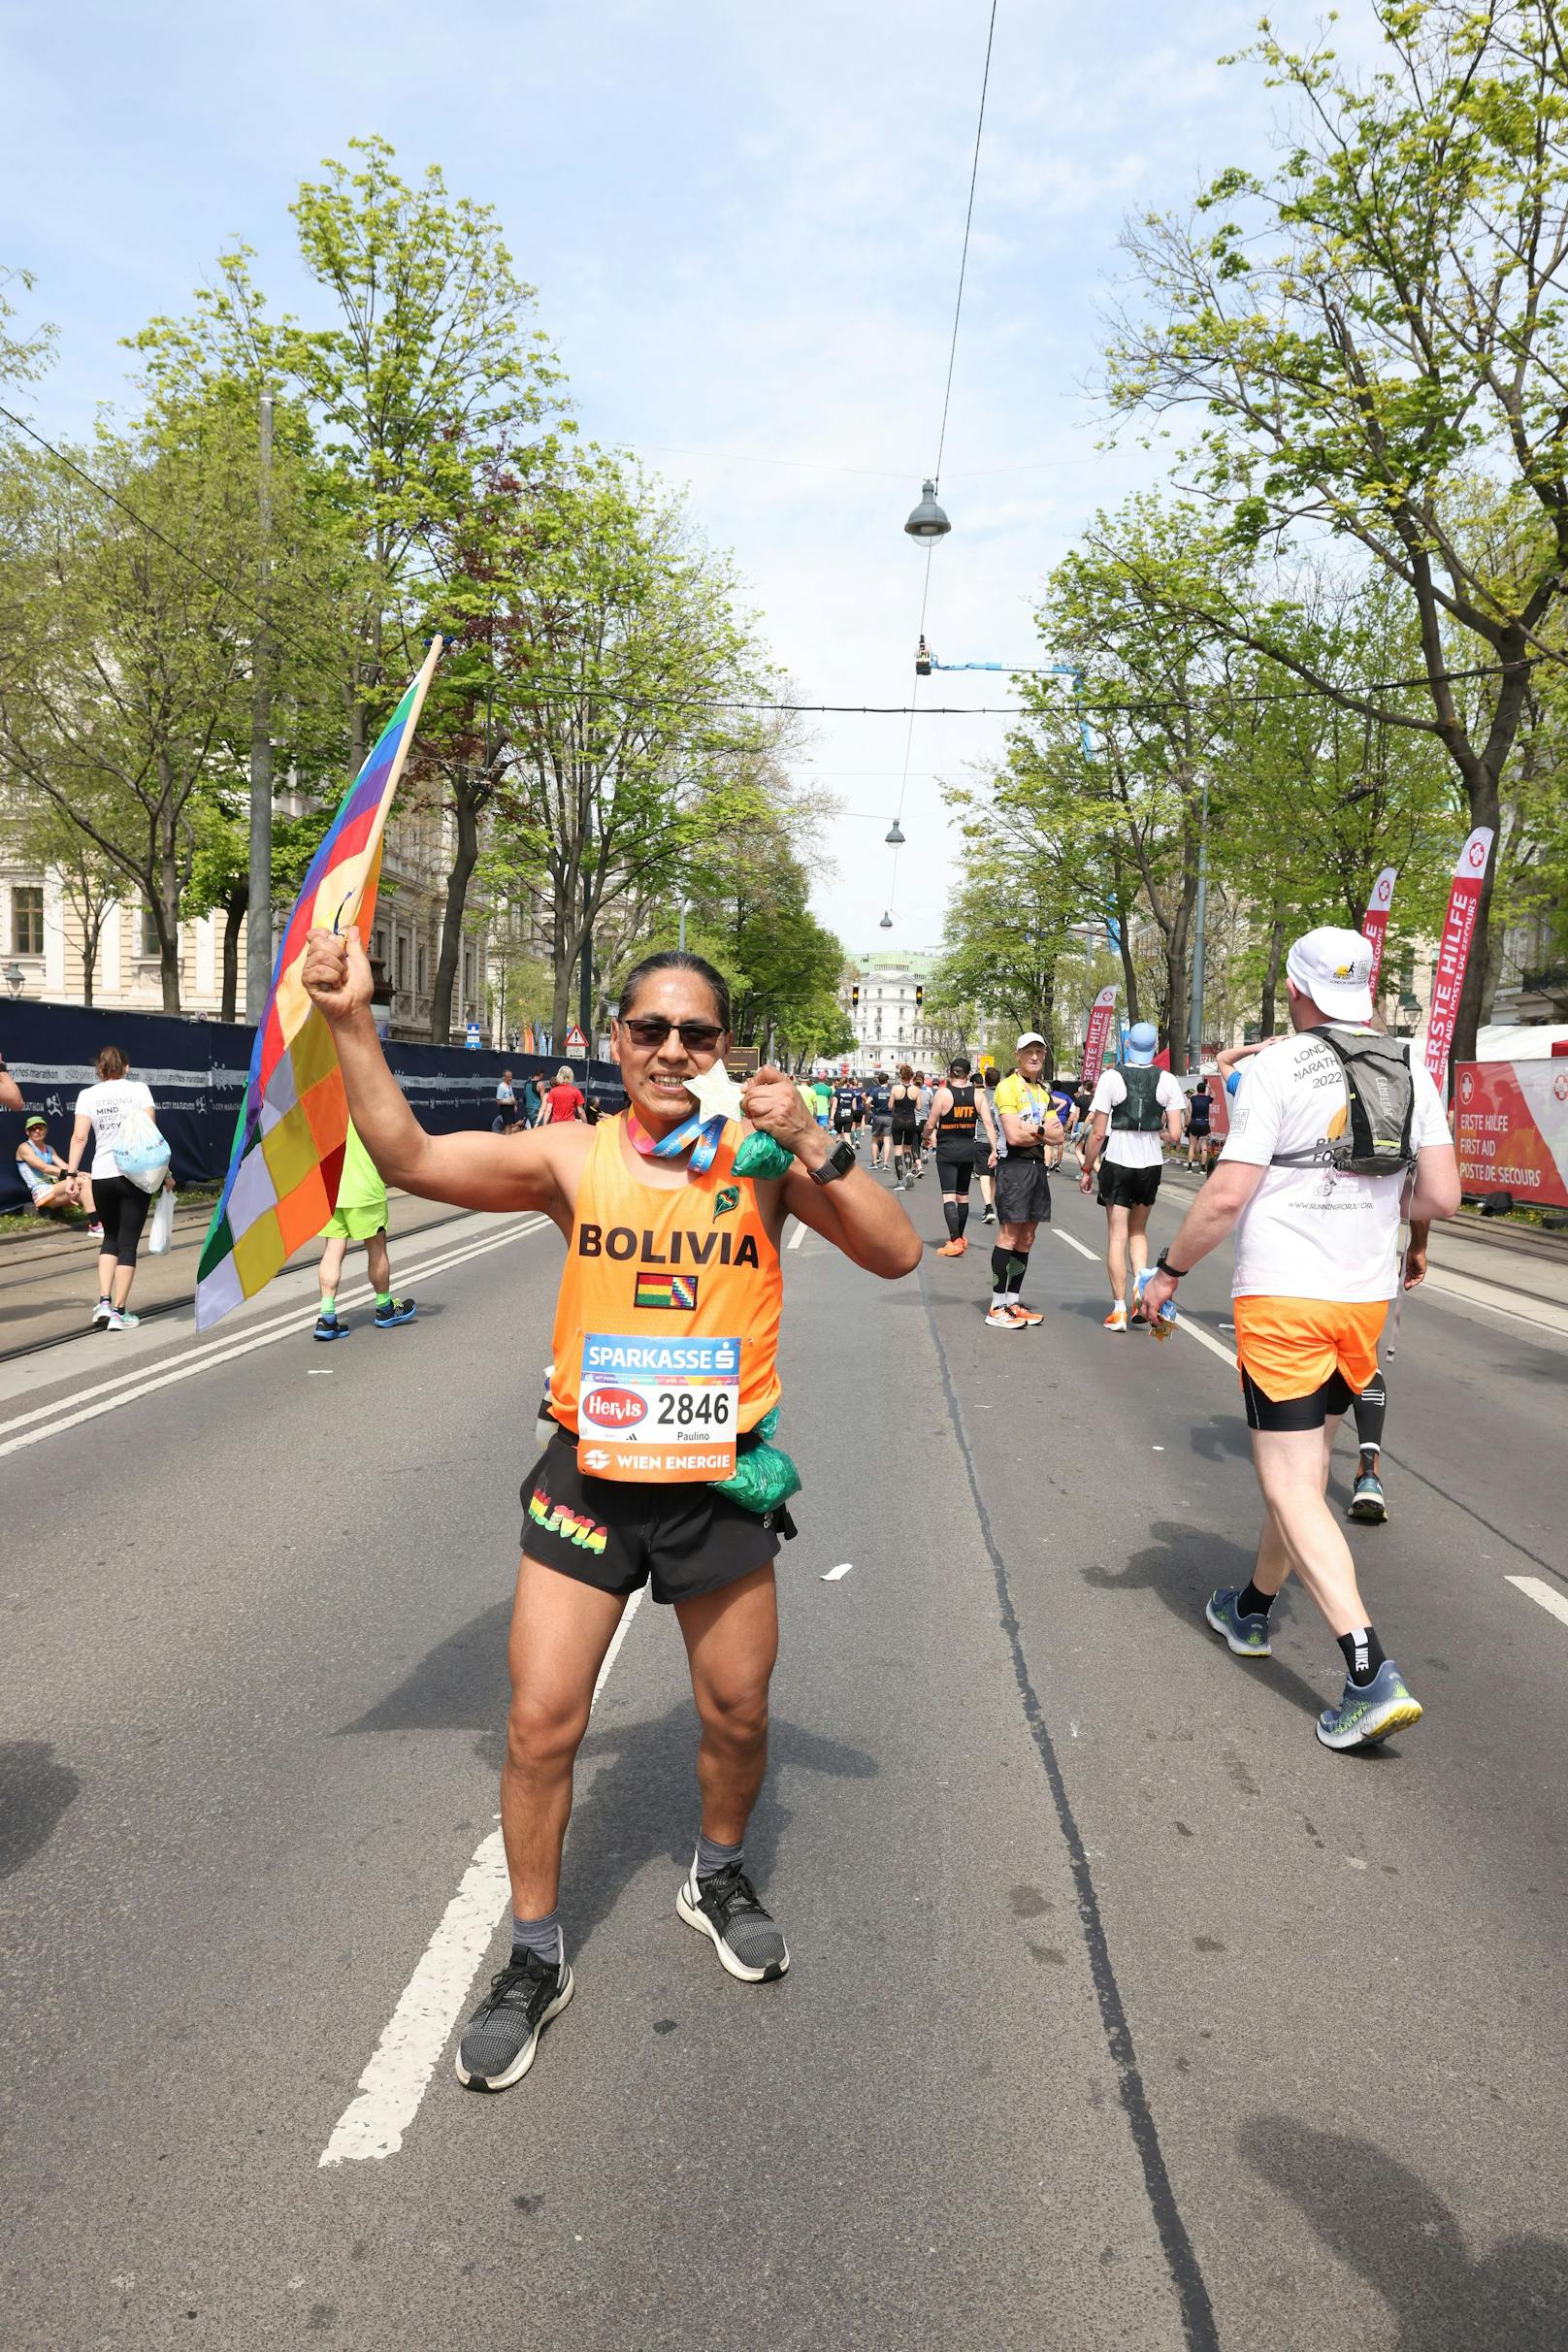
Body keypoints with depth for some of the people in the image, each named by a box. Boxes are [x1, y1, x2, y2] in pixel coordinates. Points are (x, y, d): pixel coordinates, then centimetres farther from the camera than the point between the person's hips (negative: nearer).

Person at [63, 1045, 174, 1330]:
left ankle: (104, 1302, 6)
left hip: (101, 1177, 2)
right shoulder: (138, 1089, 2)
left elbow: (79, 1137, -3)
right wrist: (165, 1170, -1)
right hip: (135, 1175, -2)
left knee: (111, 1238, 19)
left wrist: (72, 1174, -3)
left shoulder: (87, 1095, 7)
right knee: (128, 1243, 3)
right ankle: (119, 1312, 3)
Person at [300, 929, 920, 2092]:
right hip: (589, 1480, 0)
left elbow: (898, 1254, -12)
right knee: (541, 1725, 3)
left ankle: (718, 1876, 48)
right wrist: (352, 1020, -24)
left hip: (718, 1483, 1)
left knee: (738, 1716, 16)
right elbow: (409, 1156, -12)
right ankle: (537, 1959, 28)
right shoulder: (576, 1158, -6)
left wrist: (813, 1143, -24)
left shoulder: (765, 1160, -7)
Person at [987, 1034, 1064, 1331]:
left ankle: (1013, 1301, 15)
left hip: (1038, 1167, 8)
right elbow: (1014, 1135, -17)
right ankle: (996, 1308, -8)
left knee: (1027, 1237, 8)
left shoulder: (1044, 1091, 19)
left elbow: (1057, 1136, 10)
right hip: (1014, 1165, -8)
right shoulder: (1008, 1087, -7)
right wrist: (1043, 1131, -1)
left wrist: (1031, 1130, -9)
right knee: (1009, 1234, -10)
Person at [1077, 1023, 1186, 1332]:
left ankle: (1119, 1310, 4)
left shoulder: (1111, 1078, -9)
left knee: (1117, 1234, 4)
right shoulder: (1167, 1081, -2)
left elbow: (1098, 1133, -7)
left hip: (1116, 1162, -2)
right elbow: (1175, 1135, -5)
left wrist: (1087, 1171, 3)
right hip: (1150, 1165, 2)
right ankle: (1141, 1283, 1)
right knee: (1138, 1230, 21)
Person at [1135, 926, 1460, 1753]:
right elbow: (1442, 1197, 2)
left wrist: (1169, 1270, 0)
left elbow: (1226, 1197, -14)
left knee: (1292, 1489, -4)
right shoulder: (1411, 1073, 6)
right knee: (1305, 1470, 20)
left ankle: (1373, 1675, -12)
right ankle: (1251, 1611, 38)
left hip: (1281, 1298, -6)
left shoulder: (1278, 1068, -10)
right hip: (1365, 1298, 7)